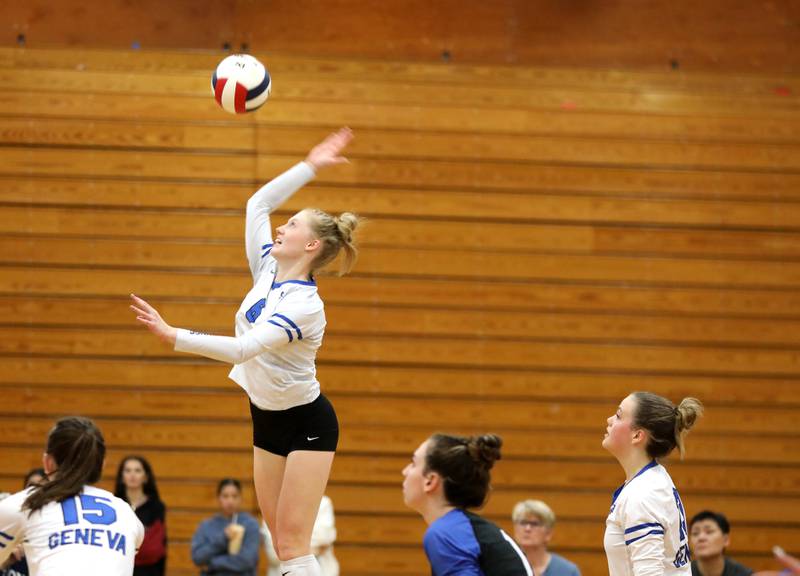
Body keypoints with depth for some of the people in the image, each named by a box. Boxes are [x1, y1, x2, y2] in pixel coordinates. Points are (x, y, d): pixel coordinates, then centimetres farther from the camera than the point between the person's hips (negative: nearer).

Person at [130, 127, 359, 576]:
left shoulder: (305, 306, -24)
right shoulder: (268, 270, -1)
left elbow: (243, 348, -35)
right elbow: (258, 204, 10)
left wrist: (171, 335, -38)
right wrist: (310, 167, 10)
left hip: (307, 424, -8)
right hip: (267, 419, 8)